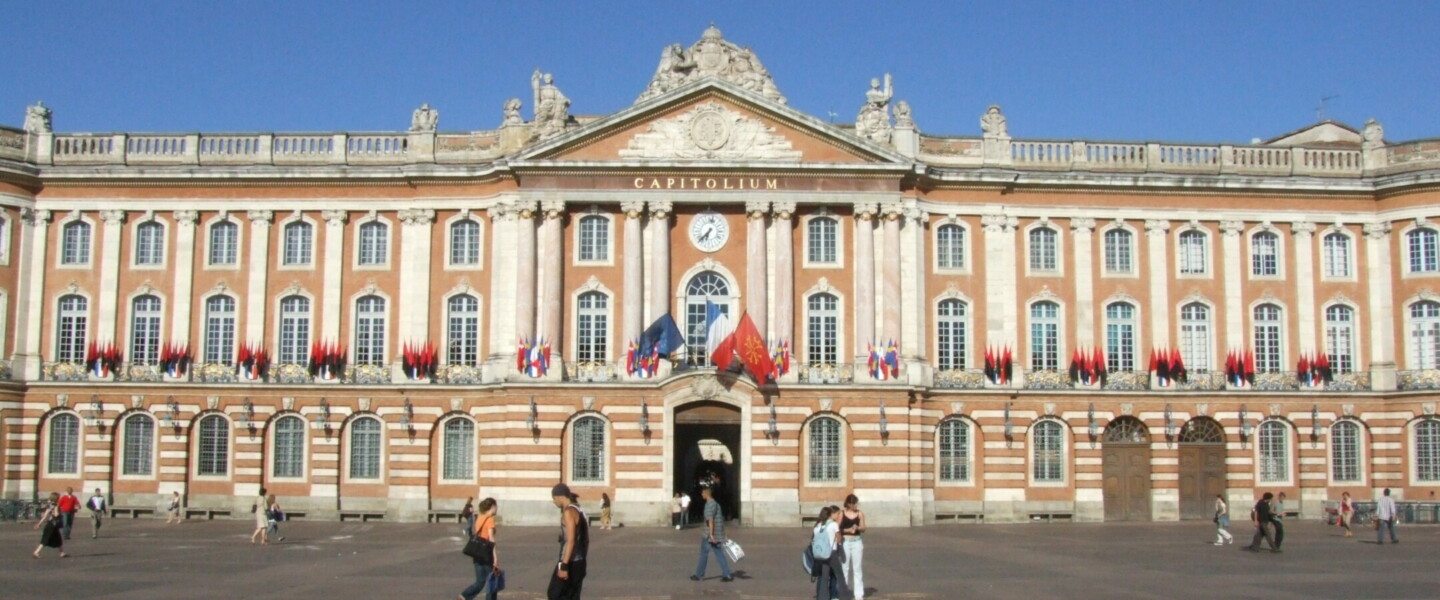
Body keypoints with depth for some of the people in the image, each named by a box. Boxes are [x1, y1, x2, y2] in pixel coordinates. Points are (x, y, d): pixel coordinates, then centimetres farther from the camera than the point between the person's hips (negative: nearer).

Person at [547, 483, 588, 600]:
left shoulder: (569, 512, -15)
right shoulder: (578, 510, 15)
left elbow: (570, 541, -22)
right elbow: (584, 539, 19)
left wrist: (564, 565, -23)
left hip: (570, 562, -9)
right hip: (579, 562, 9)